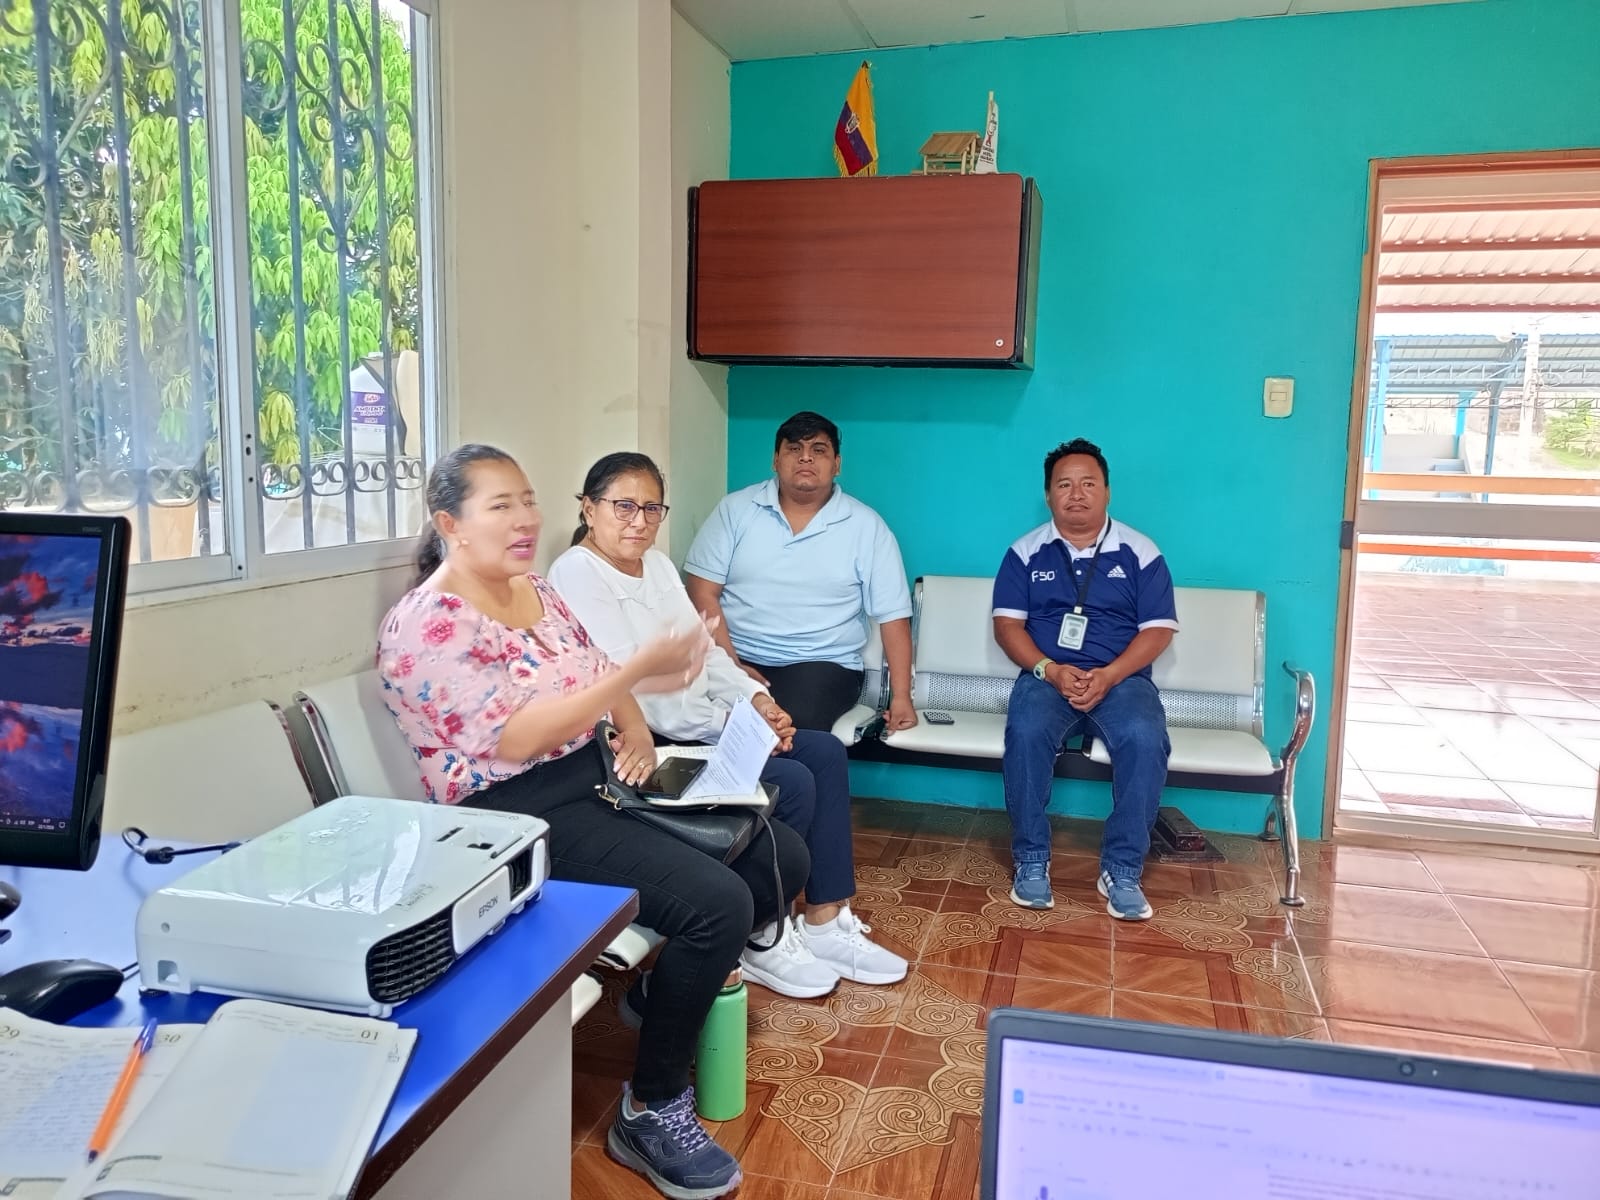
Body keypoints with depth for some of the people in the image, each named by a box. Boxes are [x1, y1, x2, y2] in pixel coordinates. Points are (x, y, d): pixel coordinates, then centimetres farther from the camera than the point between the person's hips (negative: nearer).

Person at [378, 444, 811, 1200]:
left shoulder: (536, 591, 12)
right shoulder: (427, 623, -15)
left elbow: (596, 677, 17)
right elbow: (513, 739, -24)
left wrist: (633, 726, -6)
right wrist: (640, 672, -27)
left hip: (598, 783, 9)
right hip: (524, 818, -8)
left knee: (782, 858, 1)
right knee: (718, 902, -25)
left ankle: (676, 981, 23)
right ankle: (649, 1111, -6)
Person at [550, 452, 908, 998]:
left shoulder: (657, 563, 13)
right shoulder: (577, 576, -15)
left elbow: (704, 649, 15)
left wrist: (755, 698, -3)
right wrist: (736, 723, -17)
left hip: (700, 722, 10)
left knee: (826, 753, 1)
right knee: (792, 783, -19)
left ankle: (824, 922, 5)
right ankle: (762, 938, 2)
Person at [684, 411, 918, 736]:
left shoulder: (866, 526, 3)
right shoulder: (735, 509, 5)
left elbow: (893, 614, 2)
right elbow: (703, 591, 1)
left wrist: (900, 697, -6)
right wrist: (729, 663, -12)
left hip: (824, 664, 0)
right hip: (739, 658, 1)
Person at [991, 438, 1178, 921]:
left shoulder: (1140, 552, 5)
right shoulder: (1026, 551, 7)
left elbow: (1158, 629, 0)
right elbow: (1007, 624, 2)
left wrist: (1108, 676, -16)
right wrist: (1050, 671, -16)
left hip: (1121, 677, 0)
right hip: (1046, 675, 0)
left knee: (1145, 737, -32)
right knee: (1026, 731, -33)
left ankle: (1122, 869, -17)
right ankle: (1031, 859, -15)